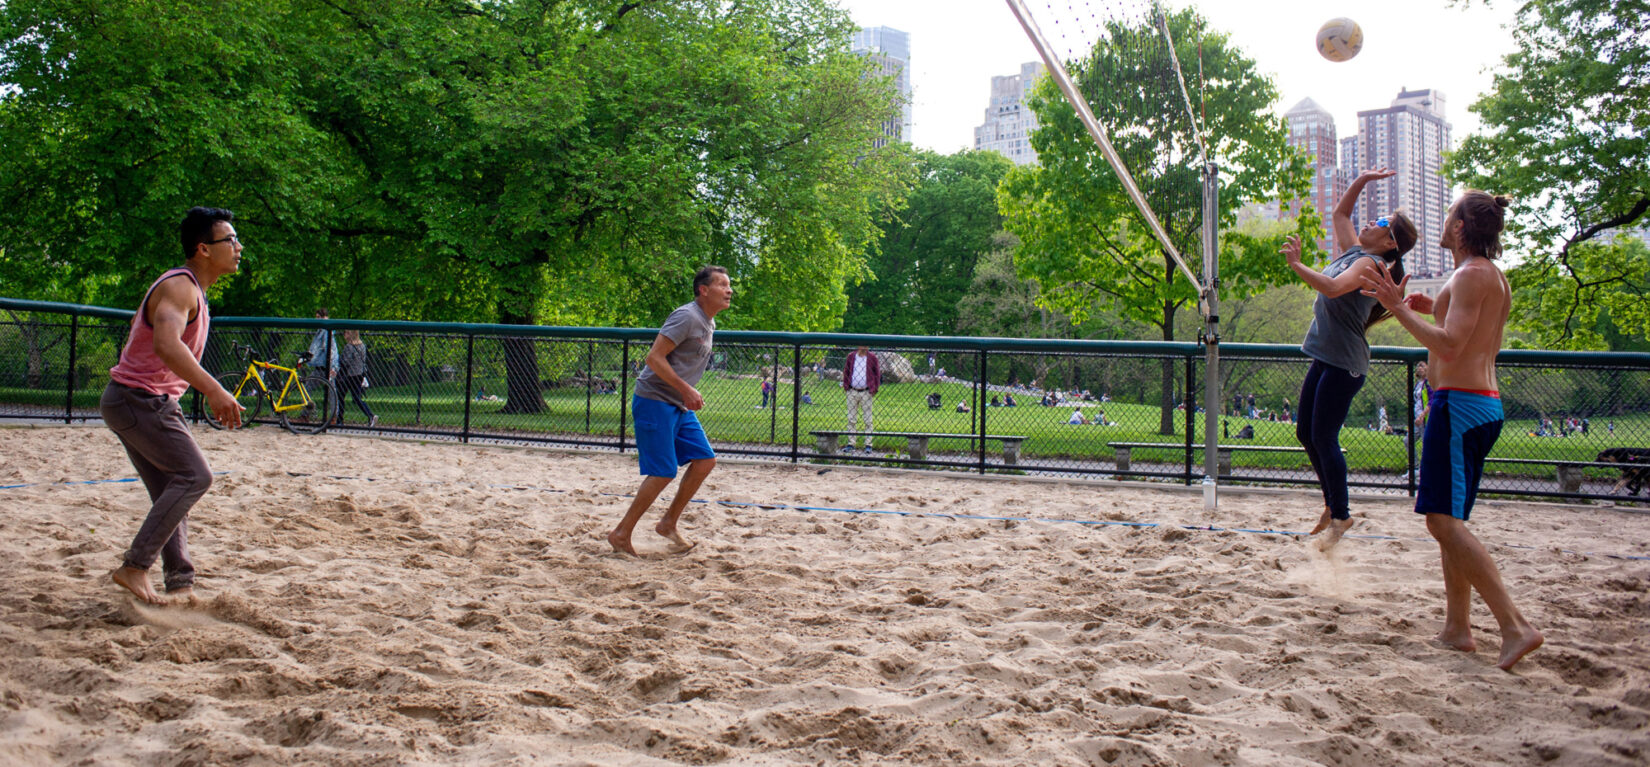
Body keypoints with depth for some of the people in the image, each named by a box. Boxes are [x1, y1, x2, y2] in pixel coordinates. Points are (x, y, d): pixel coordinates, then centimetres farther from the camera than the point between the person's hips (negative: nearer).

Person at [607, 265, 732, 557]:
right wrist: (686, 390, -23)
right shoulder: (687, 316, -16)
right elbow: (654, 357, -21)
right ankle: (621, 535, 2)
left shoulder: (709, 324, 14)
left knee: (705, 460, 3)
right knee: (663, 472, -10)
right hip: (654, 401, -9)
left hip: (679, 406, 10)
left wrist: (689, 396, 17)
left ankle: (669, 523, 14)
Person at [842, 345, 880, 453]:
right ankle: (851, 444, 10)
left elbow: (877, 373, 5)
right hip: (852, 392, 2)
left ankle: (868, 445, 6)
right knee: (851, 419, 4)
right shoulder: (851, 357, 6)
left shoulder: (872, 358, 1)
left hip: (866, 392, -2)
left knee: (868, 420, 1)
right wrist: (846, 386, 4)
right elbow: (846, 371, 13)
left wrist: (874, 388, -1)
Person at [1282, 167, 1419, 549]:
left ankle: (1340, 516, 3)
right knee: (1305, 432, 12)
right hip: (1325, 357, 9)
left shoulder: (1370, 263, -13)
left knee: (1323, 438, -7)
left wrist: (1296, 265, -29)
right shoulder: (1353, 252, 12)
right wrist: (1362, 180, 20)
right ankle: (1333, 503, 25)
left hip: (1344, 364, -9)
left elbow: (1332, 288, -31)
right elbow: (1340, 213, 27)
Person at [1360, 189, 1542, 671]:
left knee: (1444, 520, -15)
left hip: (1460, 402, -10)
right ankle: (1457, 629, 17)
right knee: (1449, 521, 14)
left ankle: (1515, 626, -21)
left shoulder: (1472, 275, -12)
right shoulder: (1494, 277, 19)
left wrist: (1400, 309, -17)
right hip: (1484, 402, 10)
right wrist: (1434, 309, 27)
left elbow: (1450, 345, -23)